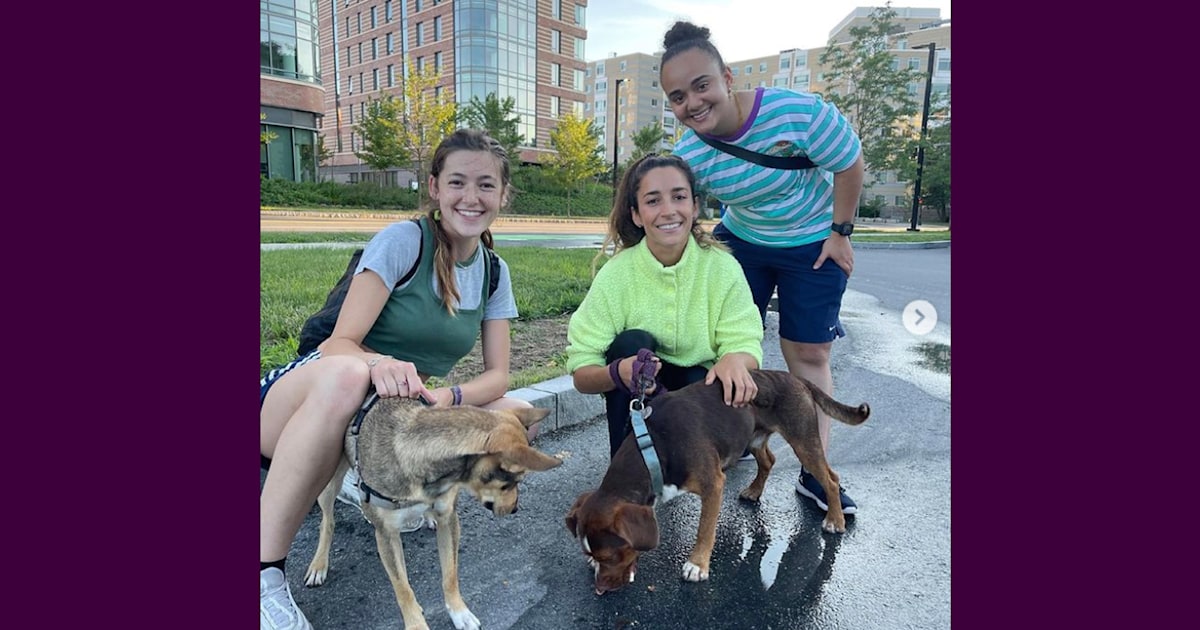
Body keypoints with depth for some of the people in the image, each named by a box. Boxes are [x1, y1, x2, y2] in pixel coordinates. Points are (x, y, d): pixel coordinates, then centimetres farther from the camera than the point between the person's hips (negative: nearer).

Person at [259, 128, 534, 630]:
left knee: (518, 416, -11)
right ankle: (263, 571, -24)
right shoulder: (403, 240, -14)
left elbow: (497, 375, -1)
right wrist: (378, 364, -41)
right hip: (308, 396, -5)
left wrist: (449, 397, -23)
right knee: (345, 373, -39)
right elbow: (340, 344, -18)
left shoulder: (493, 272, 3)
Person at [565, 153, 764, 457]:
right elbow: (582, 374, -19)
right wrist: (617, 373, -42)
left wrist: (735, 360, -42)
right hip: (640, 396, 0)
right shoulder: (615, 275, -18)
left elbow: (745, 343, -17)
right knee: (633, 342, -28)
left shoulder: (723, 268, -15)